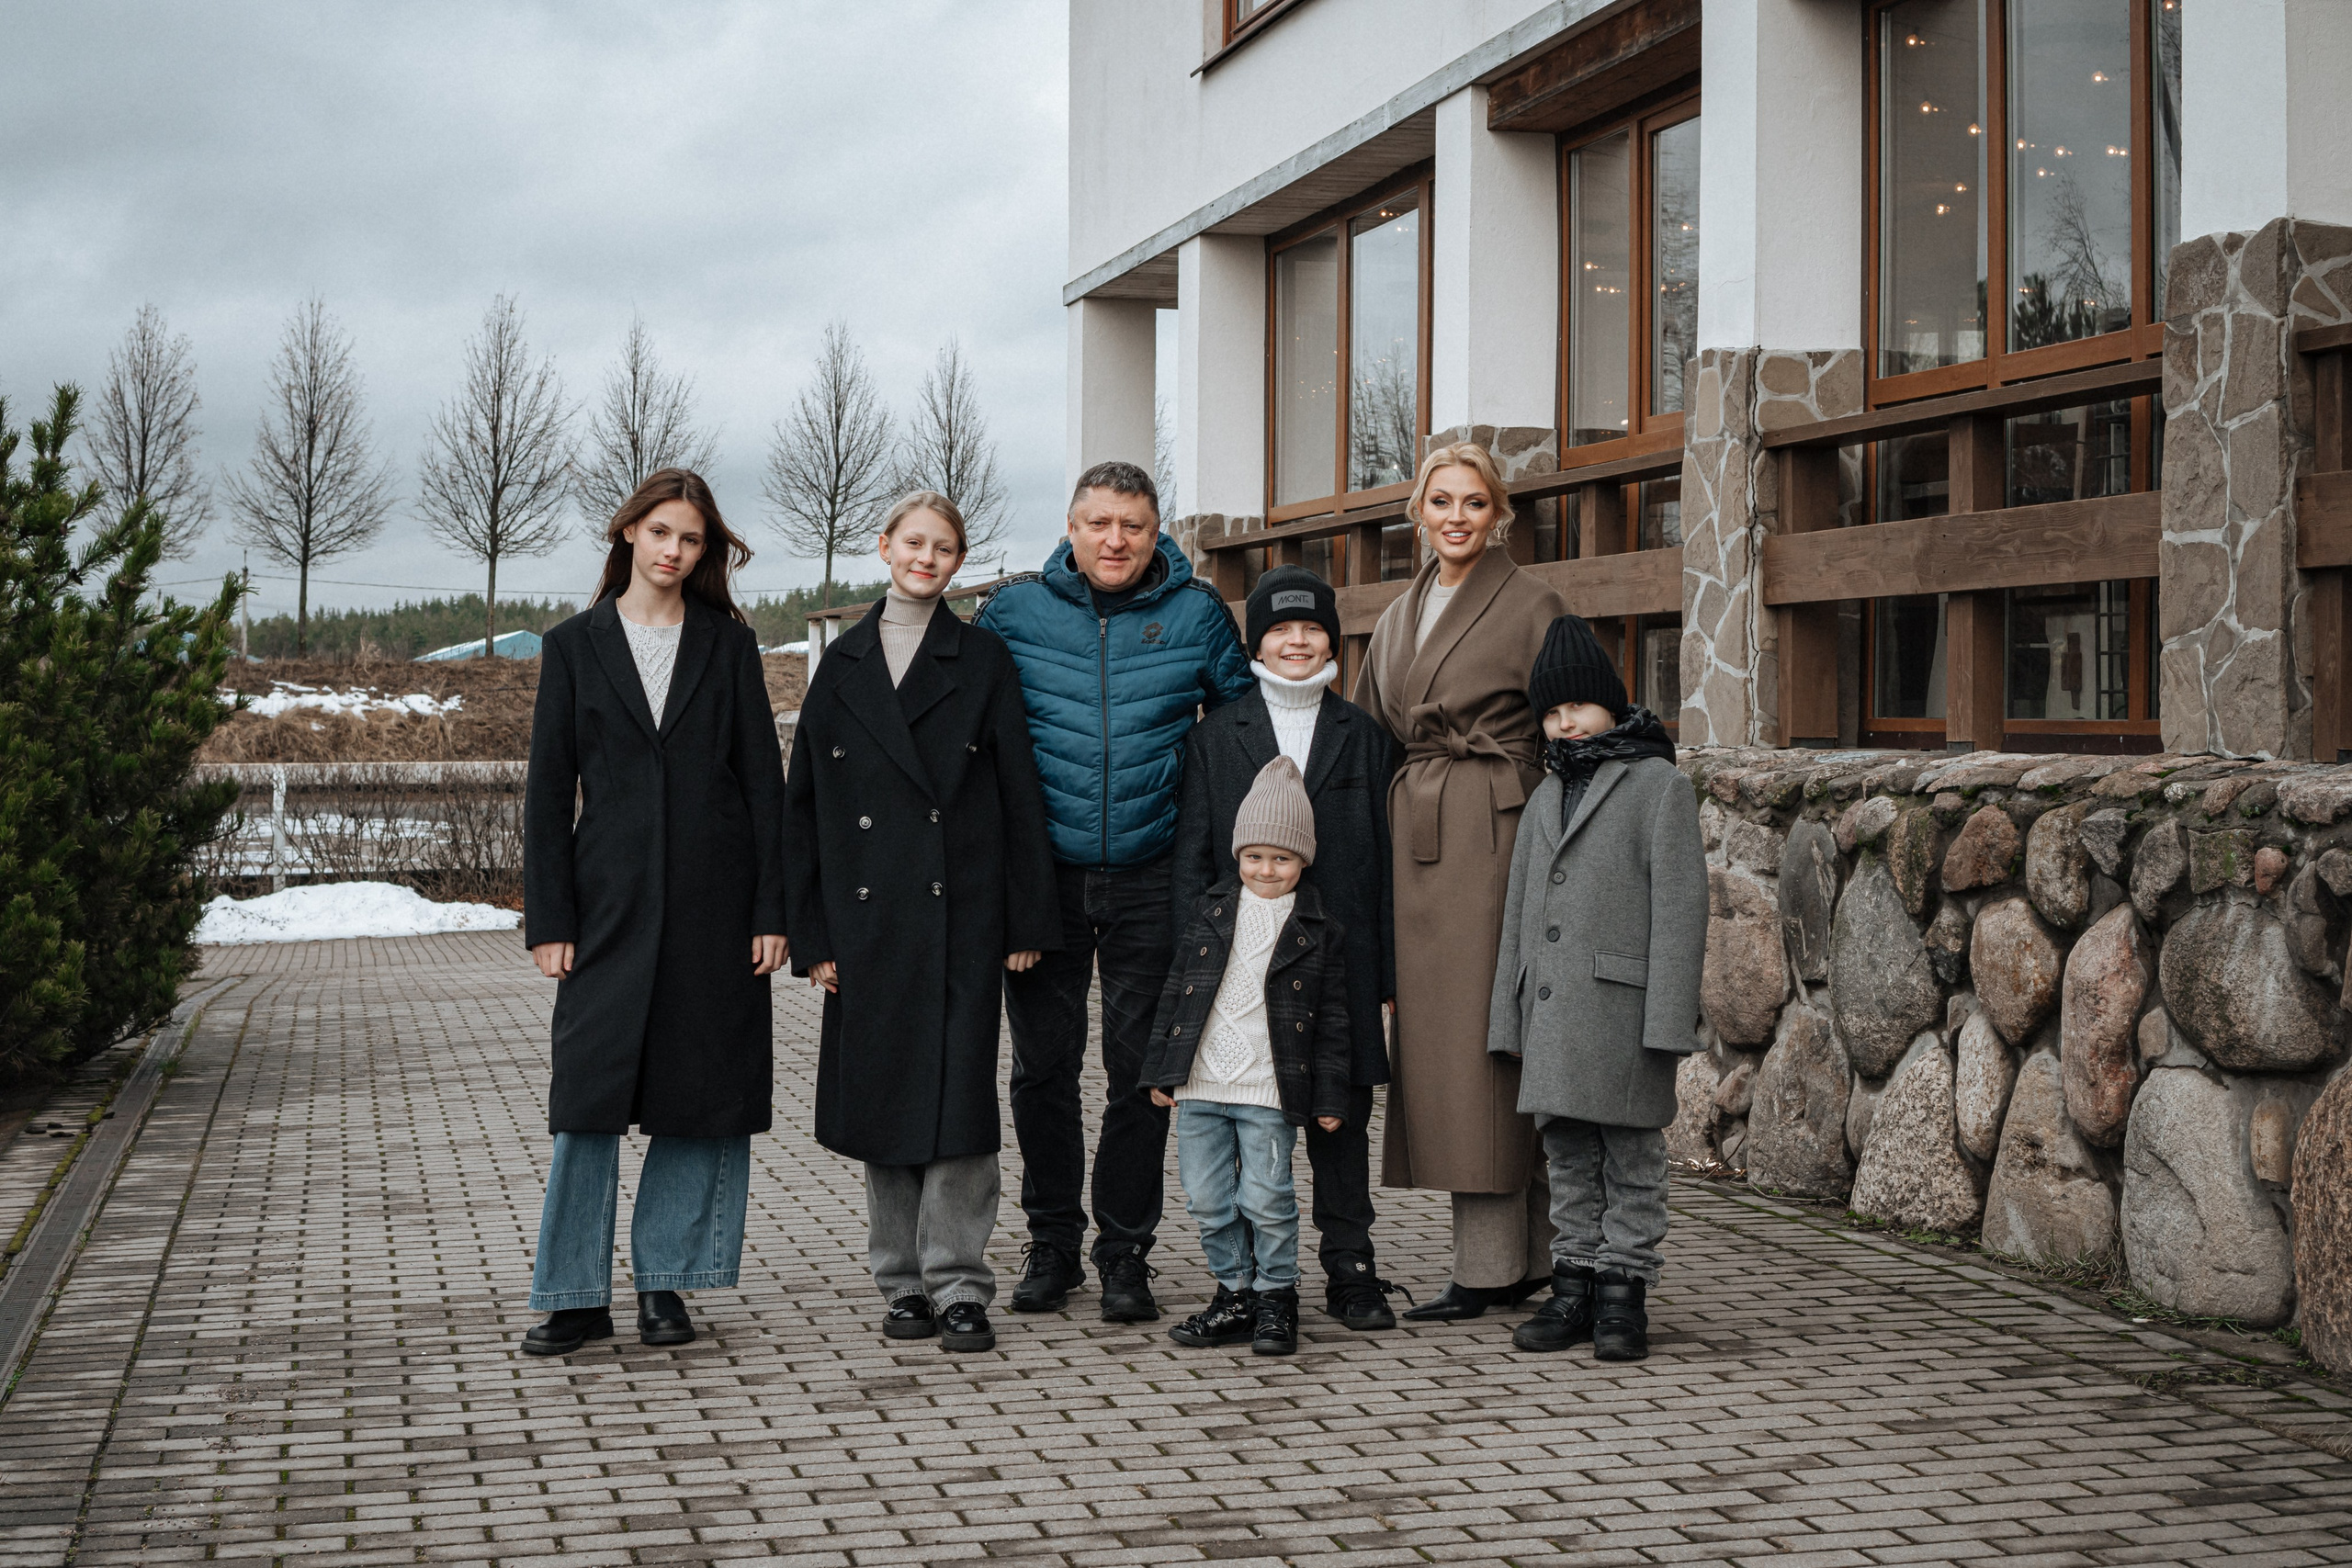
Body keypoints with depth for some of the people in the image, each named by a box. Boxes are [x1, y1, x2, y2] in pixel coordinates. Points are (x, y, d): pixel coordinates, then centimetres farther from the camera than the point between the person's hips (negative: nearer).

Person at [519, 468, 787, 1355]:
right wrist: (549, 918, -2)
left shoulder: (728, 645, 7)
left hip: (715, 900, 1)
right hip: (611, 901, -1)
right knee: (590, 1095, -3)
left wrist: (772, 911, -2)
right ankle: (577, 1296, 5)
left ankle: (663, 1280, 15)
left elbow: (763, 781, 5)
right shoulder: (575, 646, 7)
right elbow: (549, 790, 5)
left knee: (703, 1093, 3)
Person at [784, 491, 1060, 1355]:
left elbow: (1020, 795, 2)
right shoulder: (843, 666, 9)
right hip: (868, 919, 2)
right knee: (881, 1091, 5)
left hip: (960, 913, -2)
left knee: (959, 1090, -6)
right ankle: (904, 1281, 16)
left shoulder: (982, 661, 4)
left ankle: (958, 1283, 0)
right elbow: (804, 804, 8)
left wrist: (1026, 921, -3)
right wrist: (811, 934, 2)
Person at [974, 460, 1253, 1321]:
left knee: (1140, 1071, 4)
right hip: (1043, 872, 1)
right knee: (1043, 1067, 6)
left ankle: (1124, 1251, 15)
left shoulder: (1195, 612, 1)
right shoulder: (1014, 610, 1)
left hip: (1150, 880, 0)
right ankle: (1052, 1242, 21)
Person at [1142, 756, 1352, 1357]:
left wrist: (1329, 1095, 1)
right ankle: (1235, 1293, 22)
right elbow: (1177, 988, 11)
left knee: (1266, 1201, -3)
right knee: (1208, 1200, 7)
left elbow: (1331, 1017, 4)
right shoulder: (1207, 912, 8)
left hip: (1270, 1091, -3)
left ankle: (1276, 1298, 14)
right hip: (1200, 1083, 3)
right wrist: (1162, 1069, 9)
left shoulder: (1318, 931, 1)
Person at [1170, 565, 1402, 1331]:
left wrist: (1384, 974, 3)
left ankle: (1351, 1273, 10)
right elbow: (1191, 857, 5)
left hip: (1340, 954, 1)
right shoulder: (1216, 735, 8)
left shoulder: (1364, 735, 10)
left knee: (1343, 1119, 3)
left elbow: (1385, 857, 8)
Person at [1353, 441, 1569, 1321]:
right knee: (1435, 1042, 6)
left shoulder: (1532, 608, -2)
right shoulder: (1399, 619, 18)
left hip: (1494, 839, -7)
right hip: (1415, 844, 7)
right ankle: (1524, 1253, 14)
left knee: (1479, 1043, -8)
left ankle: (1489, 1269, -2)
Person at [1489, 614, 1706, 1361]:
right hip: (1553, 1007, 6)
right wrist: (1509, 1018, 12)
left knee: (1631, 1158, 1)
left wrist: (1668, 1020, -15)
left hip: (1623, 1004, -6)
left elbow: (1680, 904, -8)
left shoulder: (1660, 785, -2)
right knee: (1568, 1157, 10)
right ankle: (1575, 1287, 16)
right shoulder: (1544, 800, 18)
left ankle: (1623, 1294, 6)